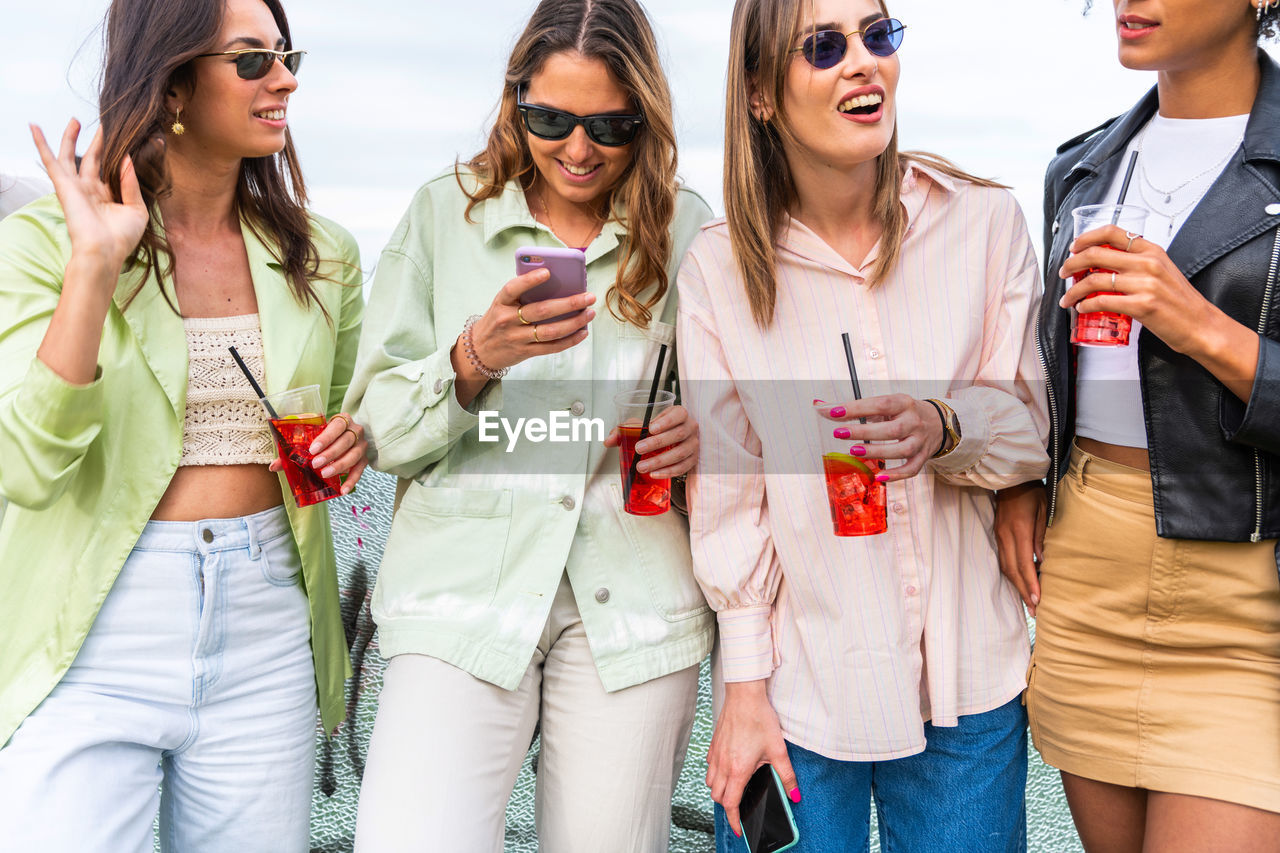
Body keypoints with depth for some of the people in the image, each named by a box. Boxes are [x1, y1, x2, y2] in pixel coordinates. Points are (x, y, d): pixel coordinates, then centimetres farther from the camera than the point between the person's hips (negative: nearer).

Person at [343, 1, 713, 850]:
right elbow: (380, 431, 2)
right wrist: (473, 359, -17)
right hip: (464, 591, -1)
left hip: (633, 603, 2)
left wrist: (704, 434, -5)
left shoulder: (687, 230, 8)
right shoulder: (445, 212, 5)